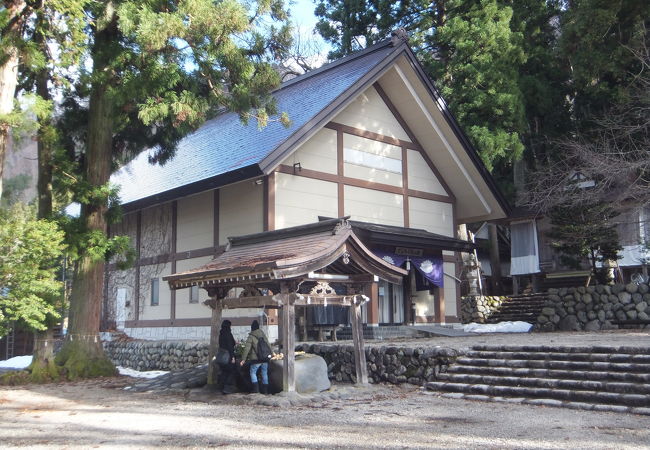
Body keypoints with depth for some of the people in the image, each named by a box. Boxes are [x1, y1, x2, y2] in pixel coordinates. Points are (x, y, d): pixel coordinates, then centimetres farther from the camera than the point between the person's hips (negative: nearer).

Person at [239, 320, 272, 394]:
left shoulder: (251, 337, -7)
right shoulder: (263, 335, 8)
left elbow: (247, 348, -11)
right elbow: (269, 345, 14)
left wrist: (243, 359, -10)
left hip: (256, 359, -5)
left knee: (253, 372, 11)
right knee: (265, 373, 13)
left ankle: (256, 388, 1)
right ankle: (265, 390, 15)